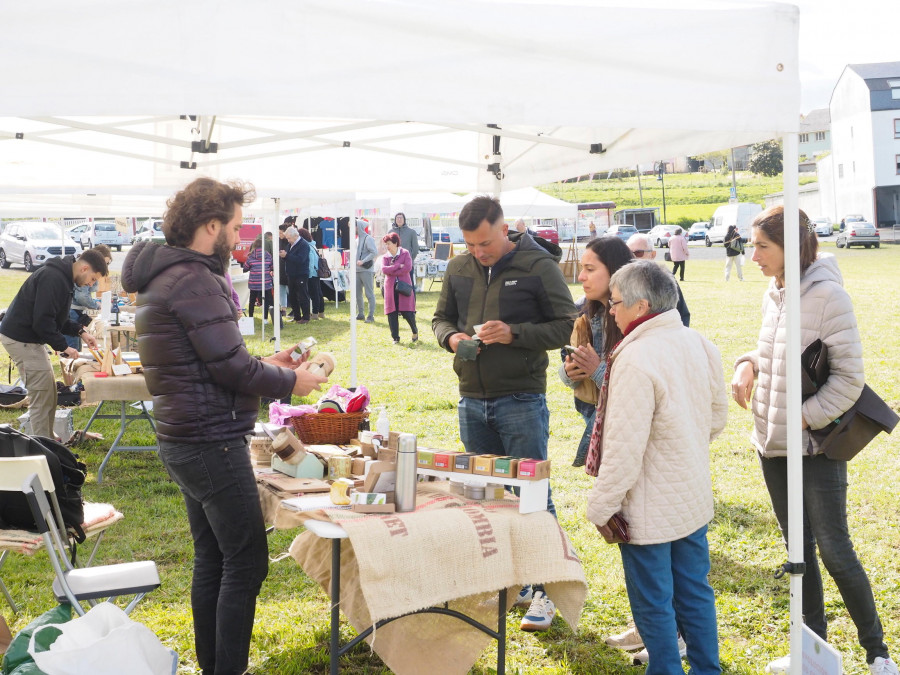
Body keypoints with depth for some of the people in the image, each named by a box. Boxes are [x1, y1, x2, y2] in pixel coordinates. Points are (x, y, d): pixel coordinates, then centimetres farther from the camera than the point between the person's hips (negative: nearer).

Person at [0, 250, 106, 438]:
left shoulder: (62, 277, 12)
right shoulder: (53, 278, -22)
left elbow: (56, 316, 22)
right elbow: (42, 320, -26)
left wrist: (80, 331, 9)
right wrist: (63, 347, -18)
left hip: (27, 338, 11)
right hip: (21, 339, -11)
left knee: (48, 391, 15)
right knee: (42, 395, -9)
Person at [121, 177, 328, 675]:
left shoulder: (162, 275, 14)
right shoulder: (195, 280, -18)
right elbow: (231, 368, -20)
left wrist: (261, 365, 14)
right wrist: (289, 382, -5)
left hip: (183, 441, 11)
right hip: (212, 442, -10)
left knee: (211, 559, 17)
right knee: (246, 562, -4)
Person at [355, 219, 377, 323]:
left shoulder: (368, 238, -10)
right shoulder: (358, 239, 16)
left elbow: (374, 252, -19)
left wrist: (363, 261, -20)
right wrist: (355, 262, 7)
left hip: (367, 270, -9)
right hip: (357, 270, 9)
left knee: (369, 294, -5)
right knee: (357, 293, 11)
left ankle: (371, 316, -3)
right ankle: (360, 314, 21)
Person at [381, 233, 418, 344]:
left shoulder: (405, 253, 2)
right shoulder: (385, 257, 9)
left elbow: (408, 268, -13)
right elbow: (384, 269, -9)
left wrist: (392, 271, -10)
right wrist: (398, 266, -13)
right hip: (390, 288, 3)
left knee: (407, 312, -5)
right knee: (392, 314, 0)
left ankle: (415, 331, 21)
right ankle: (395, 338, 8)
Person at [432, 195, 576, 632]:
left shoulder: (538, 266, -8)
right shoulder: (458, 269, 7)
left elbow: (567, 326, -8)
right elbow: (441, 317, 19)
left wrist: (515, 334, -20)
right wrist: (451, 337, -5)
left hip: (521, 399, -6)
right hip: (472, 400, 6)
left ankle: (542, 589, 8)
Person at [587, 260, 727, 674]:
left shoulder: (635, 360, -24)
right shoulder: (699, 345, 0)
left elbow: (624, 446, -24)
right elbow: (717, 416, 12)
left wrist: (601, 507, -14)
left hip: (651, 508, -8)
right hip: (694, 497, 8)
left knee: (653, 603, 7)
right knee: (694, 592, 19)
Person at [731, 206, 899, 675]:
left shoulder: (827, 296, -16)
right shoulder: (773, 295, 5)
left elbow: (850, 377, -16)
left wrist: (804, 419, -17)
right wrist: (748, 365, -3)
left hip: (815, 446, -7)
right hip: (772, 445, 7)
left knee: (834, 550, -2)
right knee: (798, 548, 14)